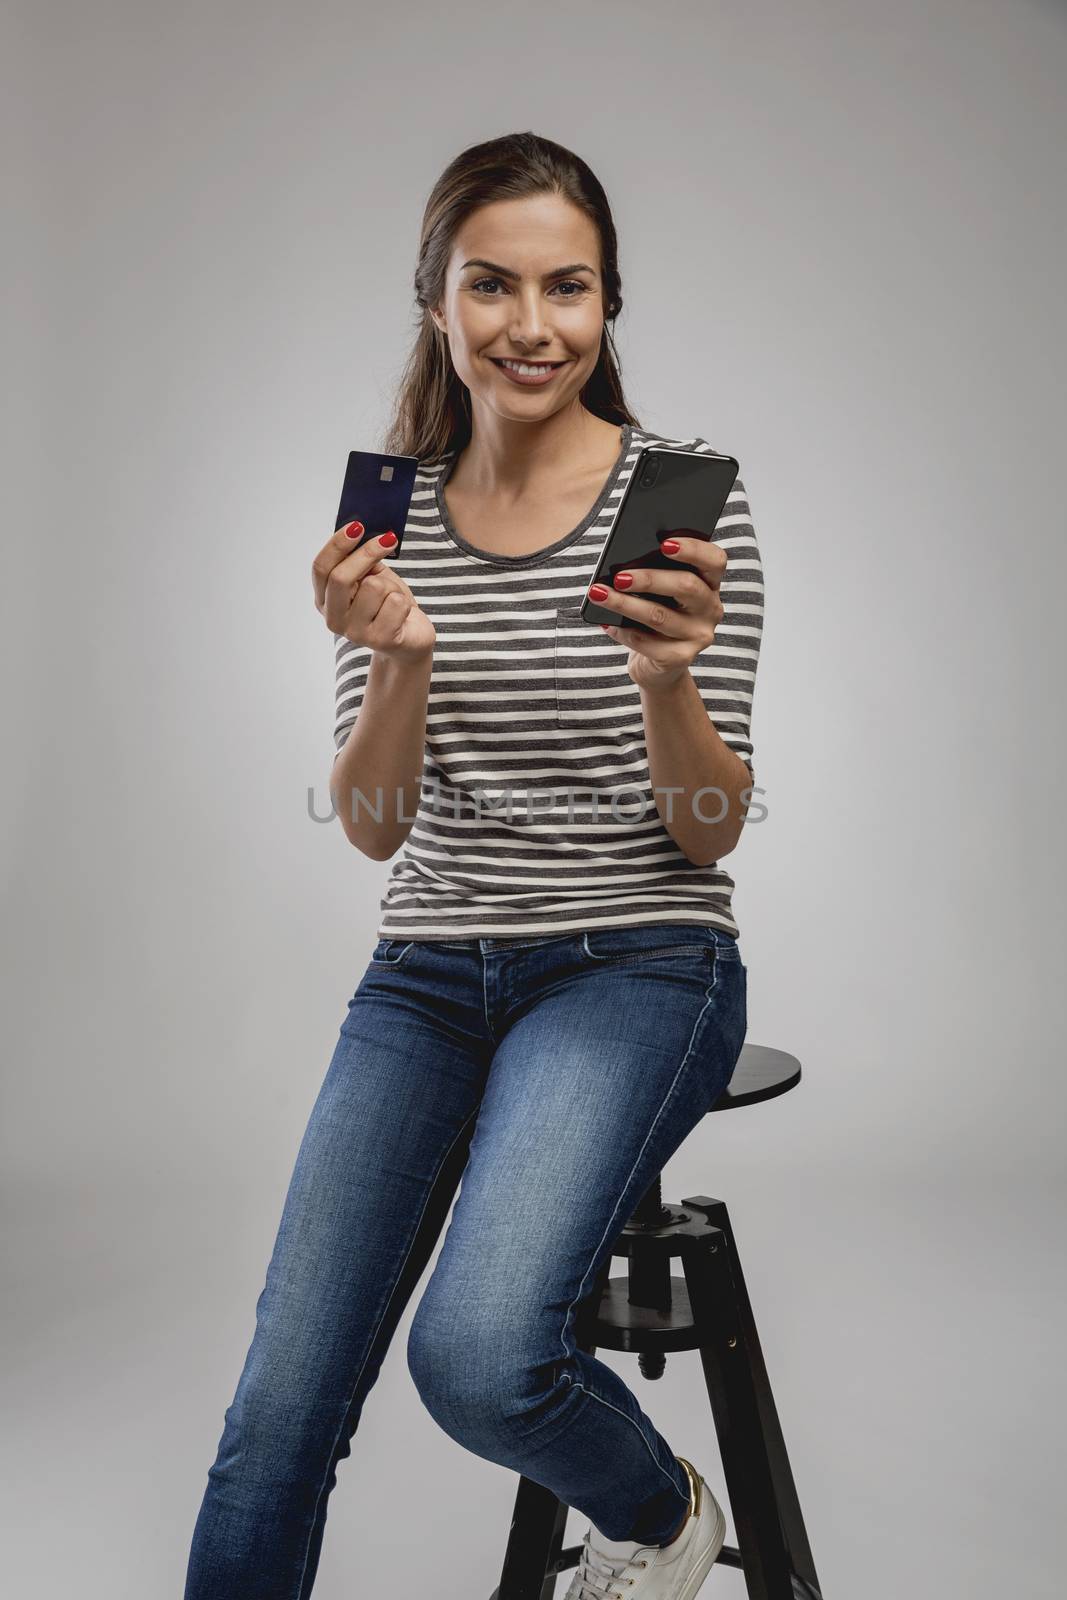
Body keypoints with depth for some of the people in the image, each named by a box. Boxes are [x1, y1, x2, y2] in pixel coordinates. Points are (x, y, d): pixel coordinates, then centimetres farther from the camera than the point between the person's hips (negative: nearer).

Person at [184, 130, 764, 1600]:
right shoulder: (389, 516, 4)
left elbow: (711, 834, -5)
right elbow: (375, 827, -1)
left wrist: (669, 676, -25)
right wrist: (399, 657, -20)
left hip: (637, 965, -3)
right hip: (430, 970, 4)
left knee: (480, 1354, -24)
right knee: (279, 1416, -4)